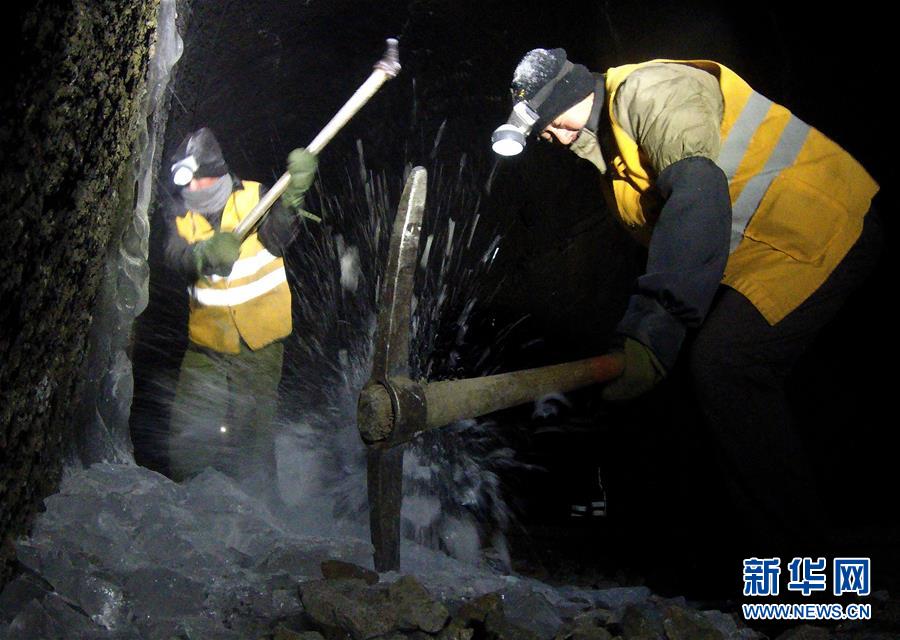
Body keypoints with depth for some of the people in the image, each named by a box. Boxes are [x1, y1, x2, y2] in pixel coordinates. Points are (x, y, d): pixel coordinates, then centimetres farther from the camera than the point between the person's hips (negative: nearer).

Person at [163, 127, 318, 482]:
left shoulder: (253, 197, -7)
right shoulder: (181, 213, 0)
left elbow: (276, 237, -26)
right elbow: (177, 257, -19)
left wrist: (292, 196, -47)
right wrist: (206, 254, -42)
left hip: (259, 341, -2)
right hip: (206, 340, 3)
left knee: (254, 425, 6)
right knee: (187, 431, 6)